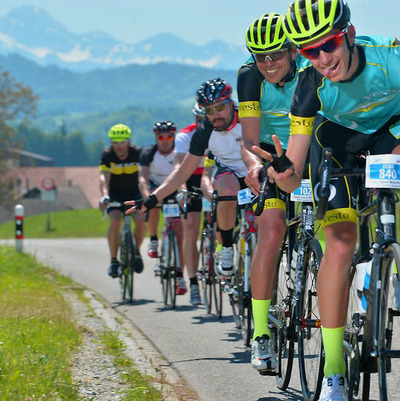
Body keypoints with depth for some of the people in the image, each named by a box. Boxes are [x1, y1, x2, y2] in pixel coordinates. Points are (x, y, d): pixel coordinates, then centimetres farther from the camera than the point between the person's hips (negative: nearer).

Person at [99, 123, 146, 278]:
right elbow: (104, 177, -31)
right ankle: (114, 261, -15)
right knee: (115, 220, -25)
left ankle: (136, 252, 7)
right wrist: (104, 196, -50)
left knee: (141, 220, -22)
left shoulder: (137, 153, -20)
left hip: (134, 192, 0)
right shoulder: (107, 155, -19)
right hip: (115, 193, 0)